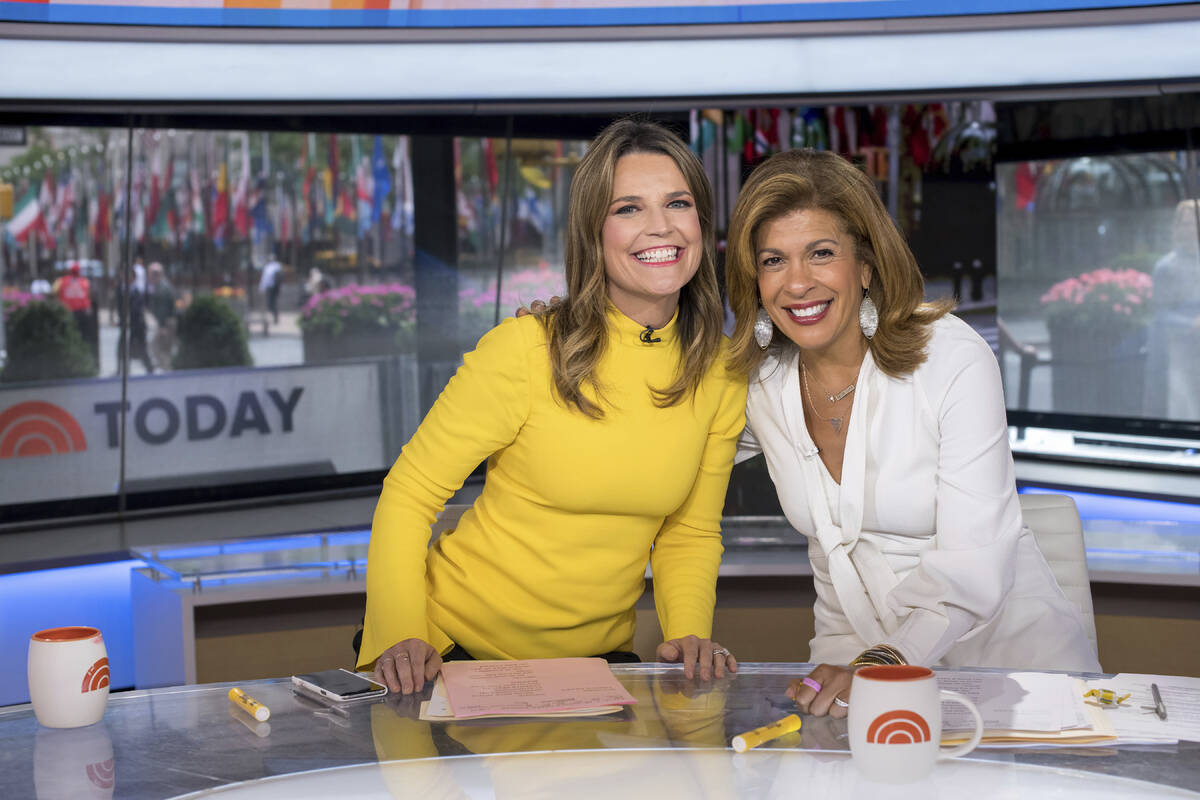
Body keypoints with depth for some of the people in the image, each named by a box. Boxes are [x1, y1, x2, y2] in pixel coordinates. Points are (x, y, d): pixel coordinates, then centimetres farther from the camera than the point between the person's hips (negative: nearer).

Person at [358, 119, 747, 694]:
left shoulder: (723, 374, -2)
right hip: (459, 643, -3)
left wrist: (688, 631, -7)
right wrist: (402, 636, -20)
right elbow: (408, 495, -9)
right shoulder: (525, 350, -16)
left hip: (596, 656, 4)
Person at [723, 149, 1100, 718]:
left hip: (1004, 634, -2)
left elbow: (974, 567, -21)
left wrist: (887, 661, -36)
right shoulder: (759, 378, -2)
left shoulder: (955, 359, -15)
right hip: (855, 644, 3)